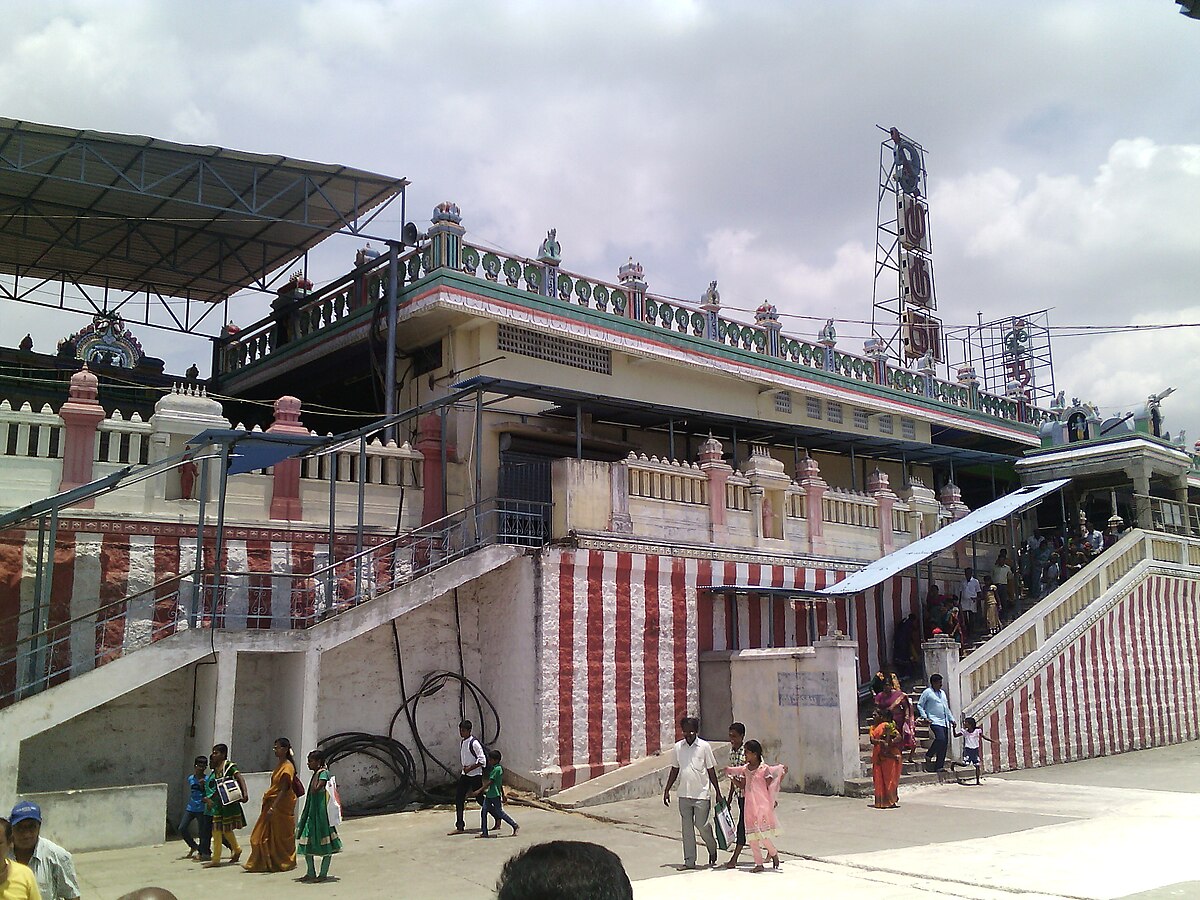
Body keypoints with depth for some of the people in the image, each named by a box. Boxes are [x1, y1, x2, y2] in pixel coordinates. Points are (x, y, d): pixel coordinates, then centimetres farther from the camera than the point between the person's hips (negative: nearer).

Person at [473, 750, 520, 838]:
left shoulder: (497, 769, -16)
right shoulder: (495, 768, 15)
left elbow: (490, 782, -21)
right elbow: (500, 784, 21)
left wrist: (480, 790, -20)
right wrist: (503, 795, 26)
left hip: (495, 795, -10)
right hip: (489, 794, 10)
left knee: (500, 812, -1)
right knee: (483, 811, 3)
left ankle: (515, 826, 11)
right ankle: (484, 832, 7)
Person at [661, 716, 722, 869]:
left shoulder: (704, 746, -5)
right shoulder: (678, 747, 5)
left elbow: (711, 771, -1)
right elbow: (675, 770, 14)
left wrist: (718, 792, -2)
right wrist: (667, 790, 11)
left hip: (701, 795, -4)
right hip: (684, 795, 4)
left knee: (702, 825, -2)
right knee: (687, 828, 6)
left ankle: (712, 848, 27)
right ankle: (689, 861, 14)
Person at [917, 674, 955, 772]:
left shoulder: (942, 693, 21)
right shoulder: (927, 692, -1)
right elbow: (919, 705, -2)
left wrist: (951, 719, 21)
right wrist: (925, 717, -11)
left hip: (945, 722, 7)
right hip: (935, 721, -7)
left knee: (945, 743, 1)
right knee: (940, 738, -25)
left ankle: (939, 766, 6)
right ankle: (929, 755, -4)